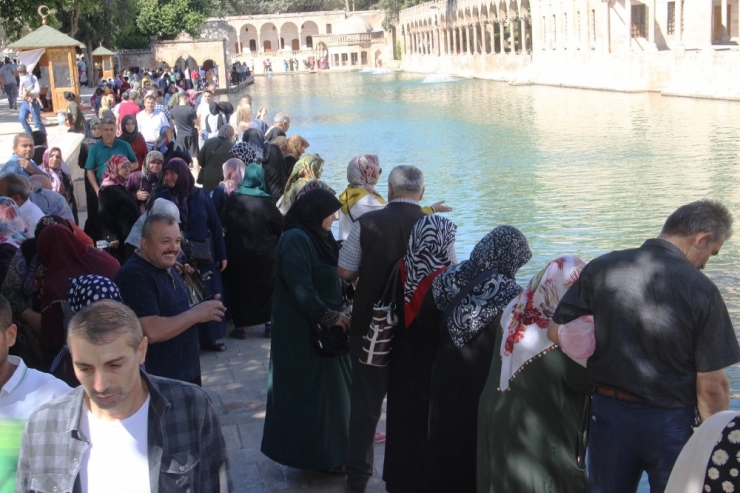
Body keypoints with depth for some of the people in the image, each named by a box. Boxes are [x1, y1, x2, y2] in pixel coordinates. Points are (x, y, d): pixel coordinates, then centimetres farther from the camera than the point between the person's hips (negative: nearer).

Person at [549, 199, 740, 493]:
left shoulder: (600, 268, -8)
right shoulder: (701, 290, -16)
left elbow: (556, 332, -2)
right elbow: (711, 387, -14)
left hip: (607, 413, 3)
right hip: (671, 423, -3)